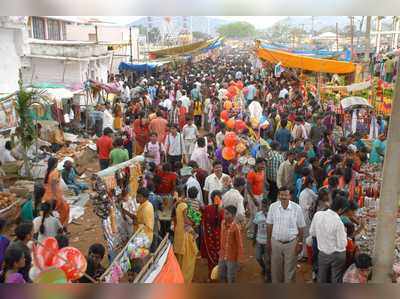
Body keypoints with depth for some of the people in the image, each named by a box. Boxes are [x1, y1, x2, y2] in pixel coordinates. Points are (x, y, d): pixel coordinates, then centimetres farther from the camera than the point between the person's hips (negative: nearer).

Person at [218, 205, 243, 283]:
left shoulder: (236, 227, -21)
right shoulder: (223, 223, -2)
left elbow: (239, 244, -16)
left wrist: (238, 259, -14)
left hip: (232, 257, -6)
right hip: (222, 256, 7)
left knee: (231, 278, 8)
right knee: (222, 276, 19)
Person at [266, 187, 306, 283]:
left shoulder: (297, 208, -13)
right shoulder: (273, 207, -8)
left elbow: (301, 227, -3)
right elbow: (269, 225, 2)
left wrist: (300, 243, -3)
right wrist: (268, 241, 4)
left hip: (291, 243, -2)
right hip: (276, 242, 2)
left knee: (290, 270, 12)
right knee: (275, 269, 16)